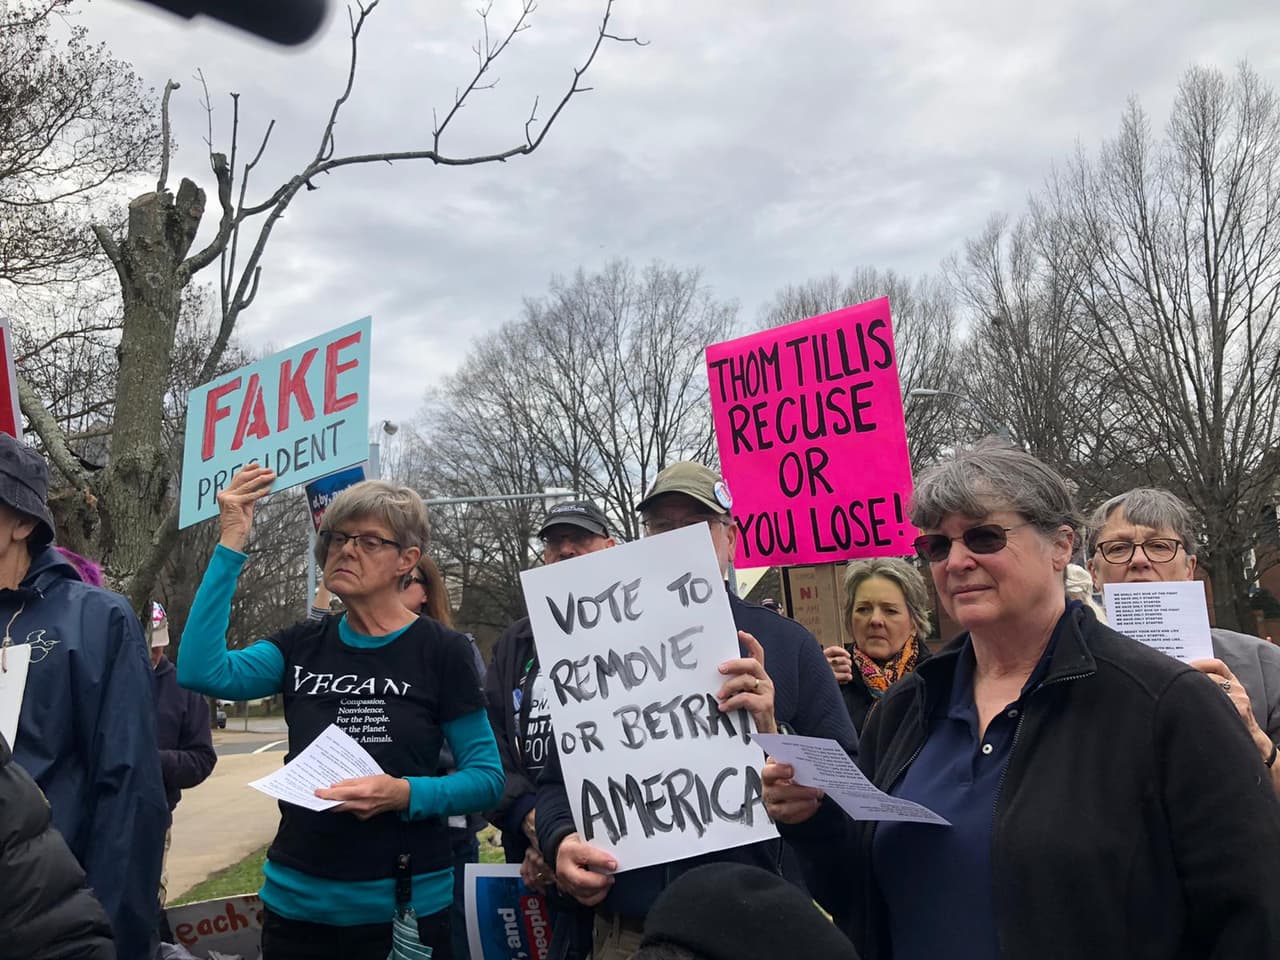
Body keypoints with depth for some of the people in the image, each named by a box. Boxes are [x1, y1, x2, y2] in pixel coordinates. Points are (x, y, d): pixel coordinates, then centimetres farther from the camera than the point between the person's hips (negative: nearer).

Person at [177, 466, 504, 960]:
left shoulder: (441, 652, -8)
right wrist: (231, 546, -14)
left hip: (404, 904, -3)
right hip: (297, 900, 4)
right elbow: (201, 672, -14)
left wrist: (405, 794, -24)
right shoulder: (302, 646, 3)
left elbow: (486, 778, -6)